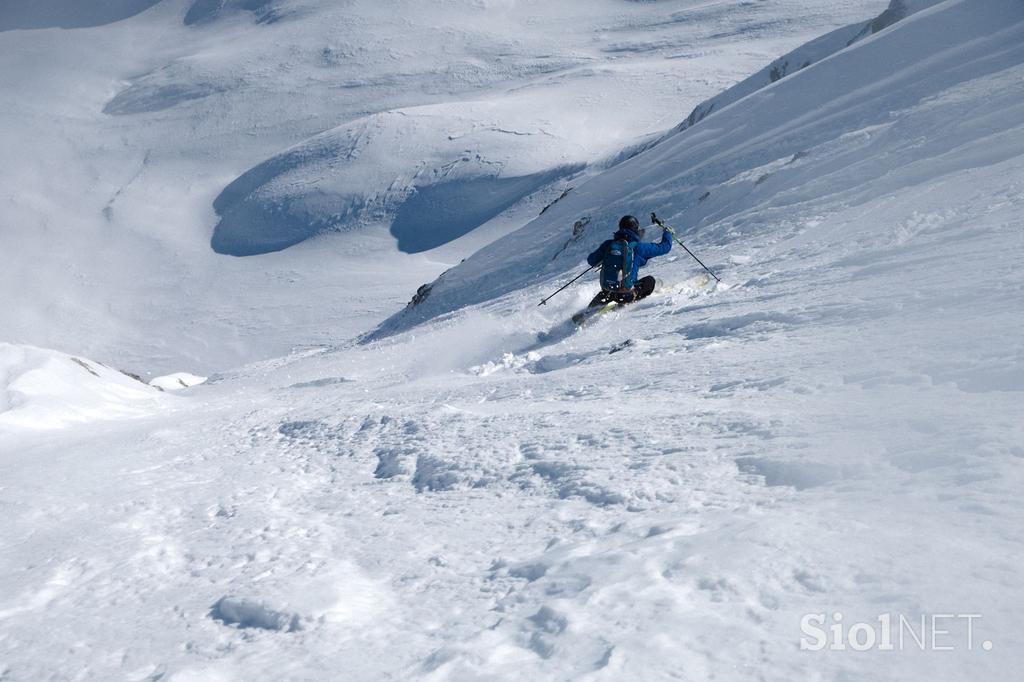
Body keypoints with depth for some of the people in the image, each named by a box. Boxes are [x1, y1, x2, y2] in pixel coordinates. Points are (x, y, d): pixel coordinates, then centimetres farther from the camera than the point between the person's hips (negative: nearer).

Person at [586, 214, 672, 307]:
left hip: (607, 289, 5)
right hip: (625, 290, -4)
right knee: (650, 280, 16)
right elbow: (664, 247, 5)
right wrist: (667, 233, 25)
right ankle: (630, 296, -2)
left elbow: (591, 260, 10)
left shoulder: (608, 244, 3)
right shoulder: (638, 247, -5)